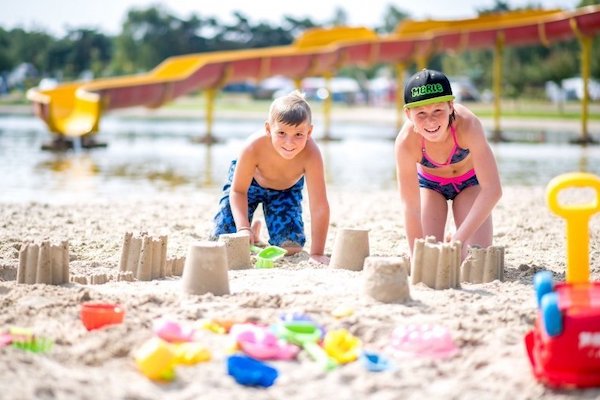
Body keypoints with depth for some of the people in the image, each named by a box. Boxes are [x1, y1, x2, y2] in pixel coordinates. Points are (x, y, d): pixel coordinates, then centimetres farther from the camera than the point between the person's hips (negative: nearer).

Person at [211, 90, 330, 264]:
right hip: (248, 180, -1)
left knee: (290, 246, -11)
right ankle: (253, 231, 24)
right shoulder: (254, 147, -41)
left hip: (287, 188, 1)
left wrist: (317, 253, -40)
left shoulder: (310, 154, -41)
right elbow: (238, 191, -26)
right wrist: (243, 227, -40)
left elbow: (319, 206, -39)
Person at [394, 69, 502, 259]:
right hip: (429, 183, 0)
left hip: (469, 180, 0)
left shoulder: (467, 125, -40)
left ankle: (454, 239, 22)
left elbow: (492, 190, -39)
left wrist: (459, 238, -44)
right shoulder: (406, 142, -36)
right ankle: (445, 242, 24)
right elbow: (410, 207, -30)